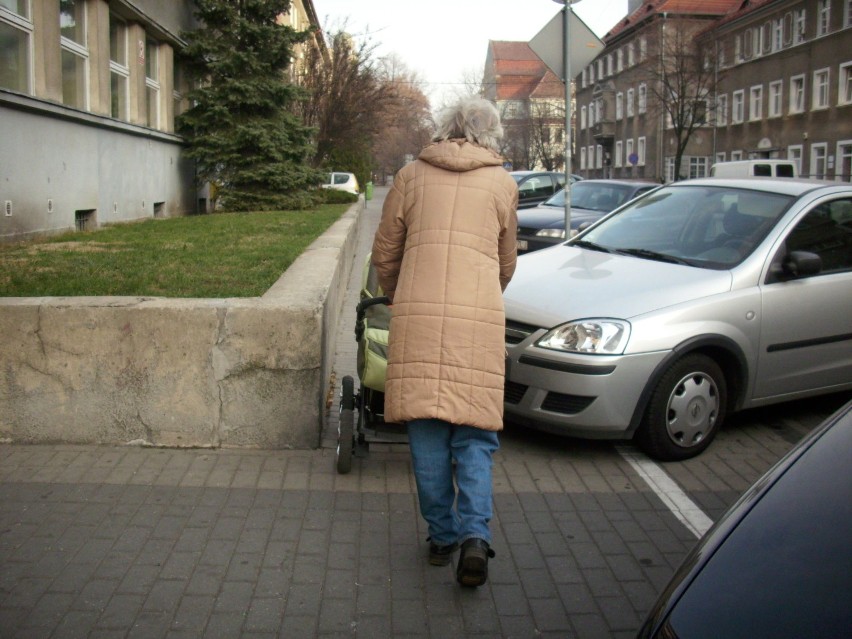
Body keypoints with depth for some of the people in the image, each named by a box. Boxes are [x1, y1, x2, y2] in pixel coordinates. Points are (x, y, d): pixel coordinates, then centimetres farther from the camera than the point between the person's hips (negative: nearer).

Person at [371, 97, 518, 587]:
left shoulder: (411, 175, 12)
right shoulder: (503, 183, 12)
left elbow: (384, 253, 15)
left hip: (418, 316, 0)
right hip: (480, 318, 0)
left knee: (427, 433, 8)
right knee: (475, 436, 6)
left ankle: (442, 535, 15)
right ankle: (475, 535, -7)